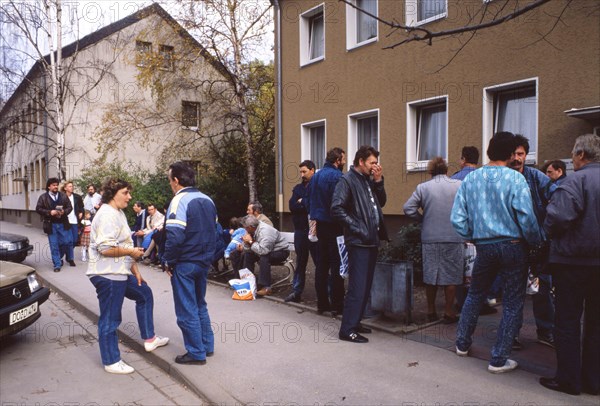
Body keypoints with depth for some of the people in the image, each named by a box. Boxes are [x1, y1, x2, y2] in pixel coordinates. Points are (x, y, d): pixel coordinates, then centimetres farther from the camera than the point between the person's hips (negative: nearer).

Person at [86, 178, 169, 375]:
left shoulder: (118, 214, 15)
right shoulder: (107, 215, -19)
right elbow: (106, 248, -28)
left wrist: (135, 270, 17)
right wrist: (132, 252, -15)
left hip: (121, 273, 11)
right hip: (107, 275, -11)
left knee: (144, 294, 21)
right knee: (110, 319, 0)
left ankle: (149, 338, 32)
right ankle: (111, 362, 14)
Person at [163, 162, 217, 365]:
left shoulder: (179, 201, -16)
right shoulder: (207, 200, 8)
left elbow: (174, 236, -24)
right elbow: (214, 232, 14)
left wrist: (168, 261, -11)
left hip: (184, 264, -8)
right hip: (204, 262, 8)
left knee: (187, 310, 5)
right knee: (200, 305, 21)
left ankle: (196, 353, 14)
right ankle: (207, 346, 29)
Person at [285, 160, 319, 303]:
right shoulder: (298, 188, 14)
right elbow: (292, 206, 1)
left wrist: (301, 202, -6)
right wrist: (306, 205, -12)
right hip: (300, 230, 6)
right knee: (300, 263, 13)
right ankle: (296, 292, 20)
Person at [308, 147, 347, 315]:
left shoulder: (315, 176, 13)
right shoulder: (336, 176, -13)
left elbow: (309, 202, 17)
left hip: (320, 224, 8)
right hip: (334, 225, -8)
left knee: (321, 264, 12)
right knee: (336, 265, -2)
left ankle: (322, 303, 18)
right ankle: (337, 305, 2)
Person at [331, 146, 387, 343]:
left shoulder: (369, 180, 15)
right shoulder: (347, 180, -10)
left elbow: (381, 203, 18)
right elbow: (336, 208, -18)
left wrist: (378, 181, 5)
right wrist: (356, 228, -17)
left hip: (372, 240, 9)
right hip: (358, 242, -9)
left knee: (365, 286, 15)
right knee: (357, 287, -7)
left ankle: (355, 322, 26)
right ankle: (347, 329, 1)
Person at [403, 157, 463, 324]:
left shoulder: (423, 187, -1)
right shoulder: (459, 186, -3)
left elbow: (408, 208, -8)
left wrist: (423, 218, 6)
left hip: (430, 238, 1)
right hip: (454, 238, -1)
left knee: (431, 275, 12)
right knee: (451, 276, 8)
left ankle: (431, 311, 21)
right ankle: (449, 313, 14)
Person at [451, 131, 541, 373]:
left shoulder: (470, 179, 1)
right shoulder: (515, 179, -11)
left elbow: (457, 218, -1)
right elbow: (526, 217, -15)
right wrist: (535, 243, 1)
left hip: (484, 247, 4)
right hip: (513, 247, -3)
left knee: (475, 295, 22)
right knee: (512, 304, 7)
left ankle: (462, 344, 33)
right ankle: (499, 360, 11)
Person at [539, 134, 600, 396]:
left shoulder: (576, 181, -15)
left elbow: (558, 217, -25)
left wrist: (549, 231, -5)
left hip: (573, 261, -6)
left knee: (568, 321, 4)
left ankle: (568, 379, 12)